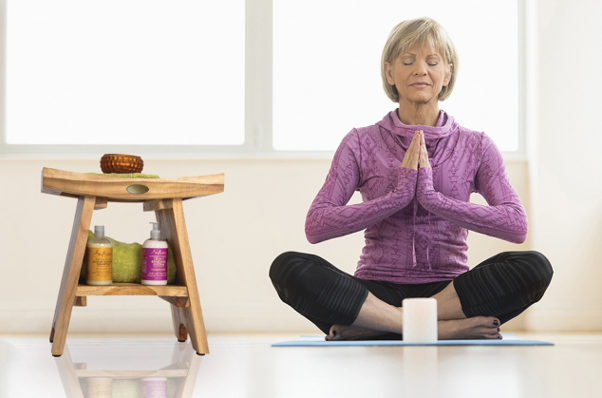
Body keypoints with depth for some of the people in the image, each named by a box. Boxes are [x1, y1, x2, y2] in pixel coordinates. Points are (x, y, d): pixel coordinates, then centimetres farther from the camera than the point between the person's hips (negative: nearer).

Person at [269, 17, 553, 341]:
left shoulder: (475, 147, 8)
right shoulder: (361, 144, 7)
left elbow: (516, 226, -7)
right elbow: (315, 226, -6)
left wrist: (433, 198, -16)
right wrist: (398, 196, -14)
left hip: (448, 292, 1)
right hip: (377, 293, 0)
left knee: (534, 266, -28)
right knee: (287, 267, -27)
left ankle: (368, 325, -26)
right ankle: (444, 328, -30)